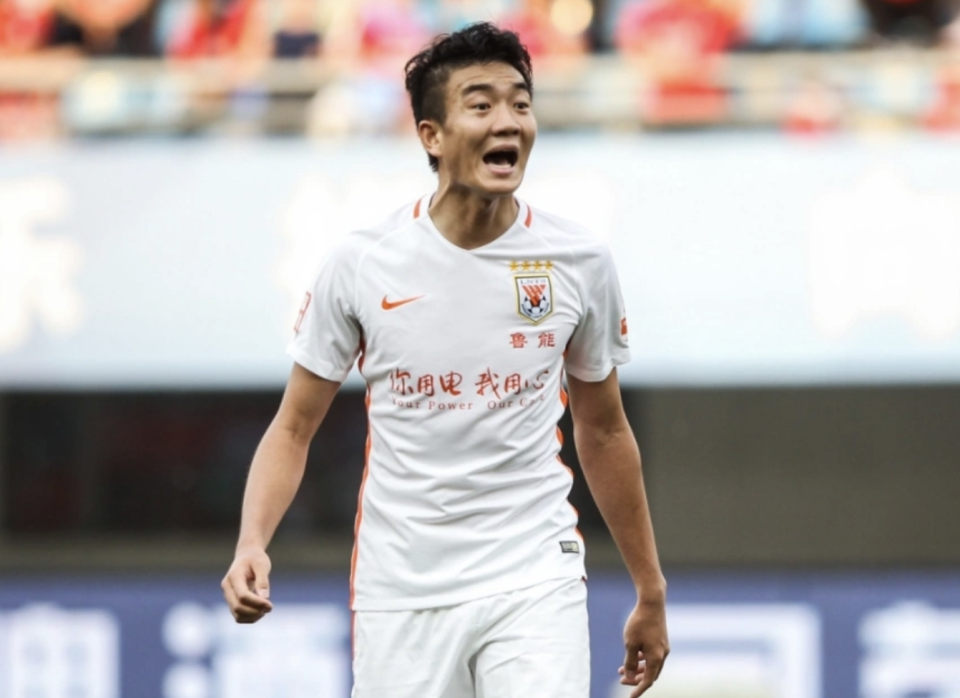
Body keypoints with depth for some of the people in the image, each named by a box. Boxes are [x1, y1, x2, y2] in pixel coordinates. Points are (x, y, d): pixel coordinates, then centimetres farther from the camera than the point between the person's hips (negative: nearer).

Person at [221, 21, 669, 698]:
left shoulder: (580, 262, 0)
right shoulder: (360, 266, -4)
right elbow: (293, 428, 4)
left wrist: (651, 593, 17)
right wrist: (252, 544, -13)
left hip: (534, 583, 0)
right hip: (400, 589, 0)